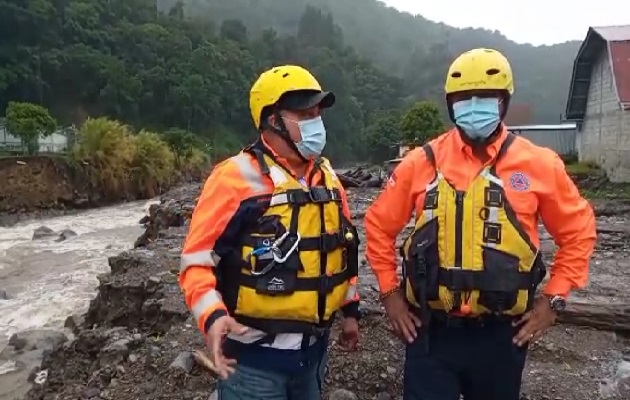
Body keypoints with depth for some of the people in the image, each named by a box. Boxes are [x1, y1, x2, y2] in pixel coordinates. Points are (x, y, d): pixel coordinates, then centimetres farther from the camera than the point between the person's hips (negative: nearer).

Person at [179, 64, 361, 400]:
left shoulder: (326, 176, 4)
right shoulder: (236, 178, -16)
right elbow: (197, 261, -15)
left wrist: (350, 310, 17)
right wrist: (212, 317, -31)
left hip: (313, 348, 6)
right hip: (254, 355, -6)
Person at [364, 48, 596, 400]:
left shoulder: (538, 164, -4)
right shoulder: (422, 162, -3)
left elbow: (578, 231, 7)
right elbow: (379, 226, 5)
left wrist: (555, 298, 1)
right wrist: (390, 292, 2)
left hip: (502, 333, 1)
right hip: (431, 330, -1)